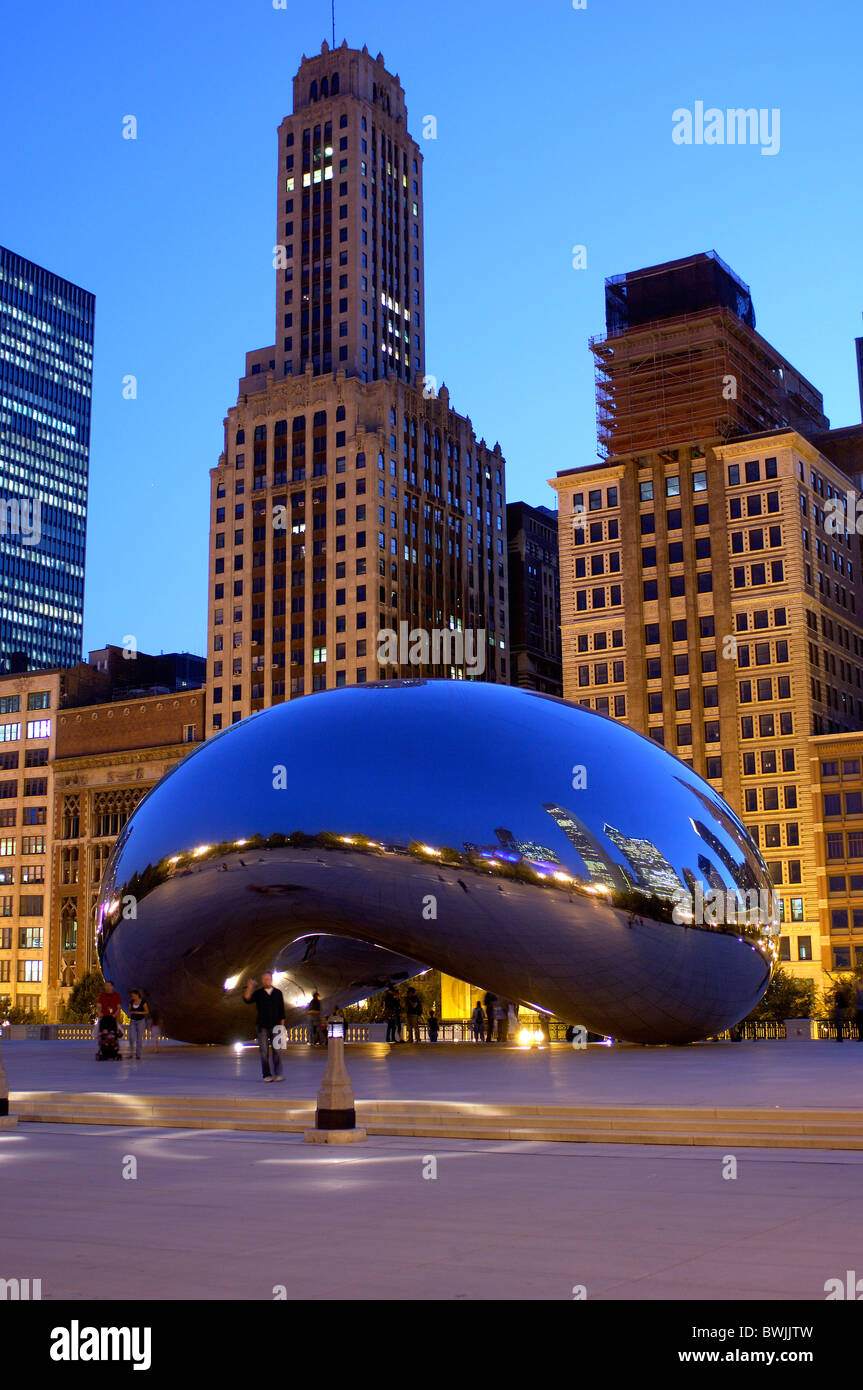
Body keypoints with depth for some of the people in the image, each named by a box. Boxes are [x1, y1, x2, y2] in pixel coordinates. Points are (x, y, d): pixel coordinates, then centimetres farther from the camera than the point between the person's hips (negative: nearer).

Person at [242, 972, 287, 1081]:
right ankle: (267, 1075, 4)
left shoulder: (278, 993, 8)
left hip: (275, 1026, 0)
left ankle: (278, 1074, -5)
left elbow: (282, 1010, 10)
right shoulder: (258, 993, 5)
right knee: (264, 1051, 0)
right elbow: (247, 1000, -11)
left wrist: (282, 1025, 4)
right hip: (262, 1027, 0)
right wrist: (249, 989, -25)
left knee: (276, 1050, -6)